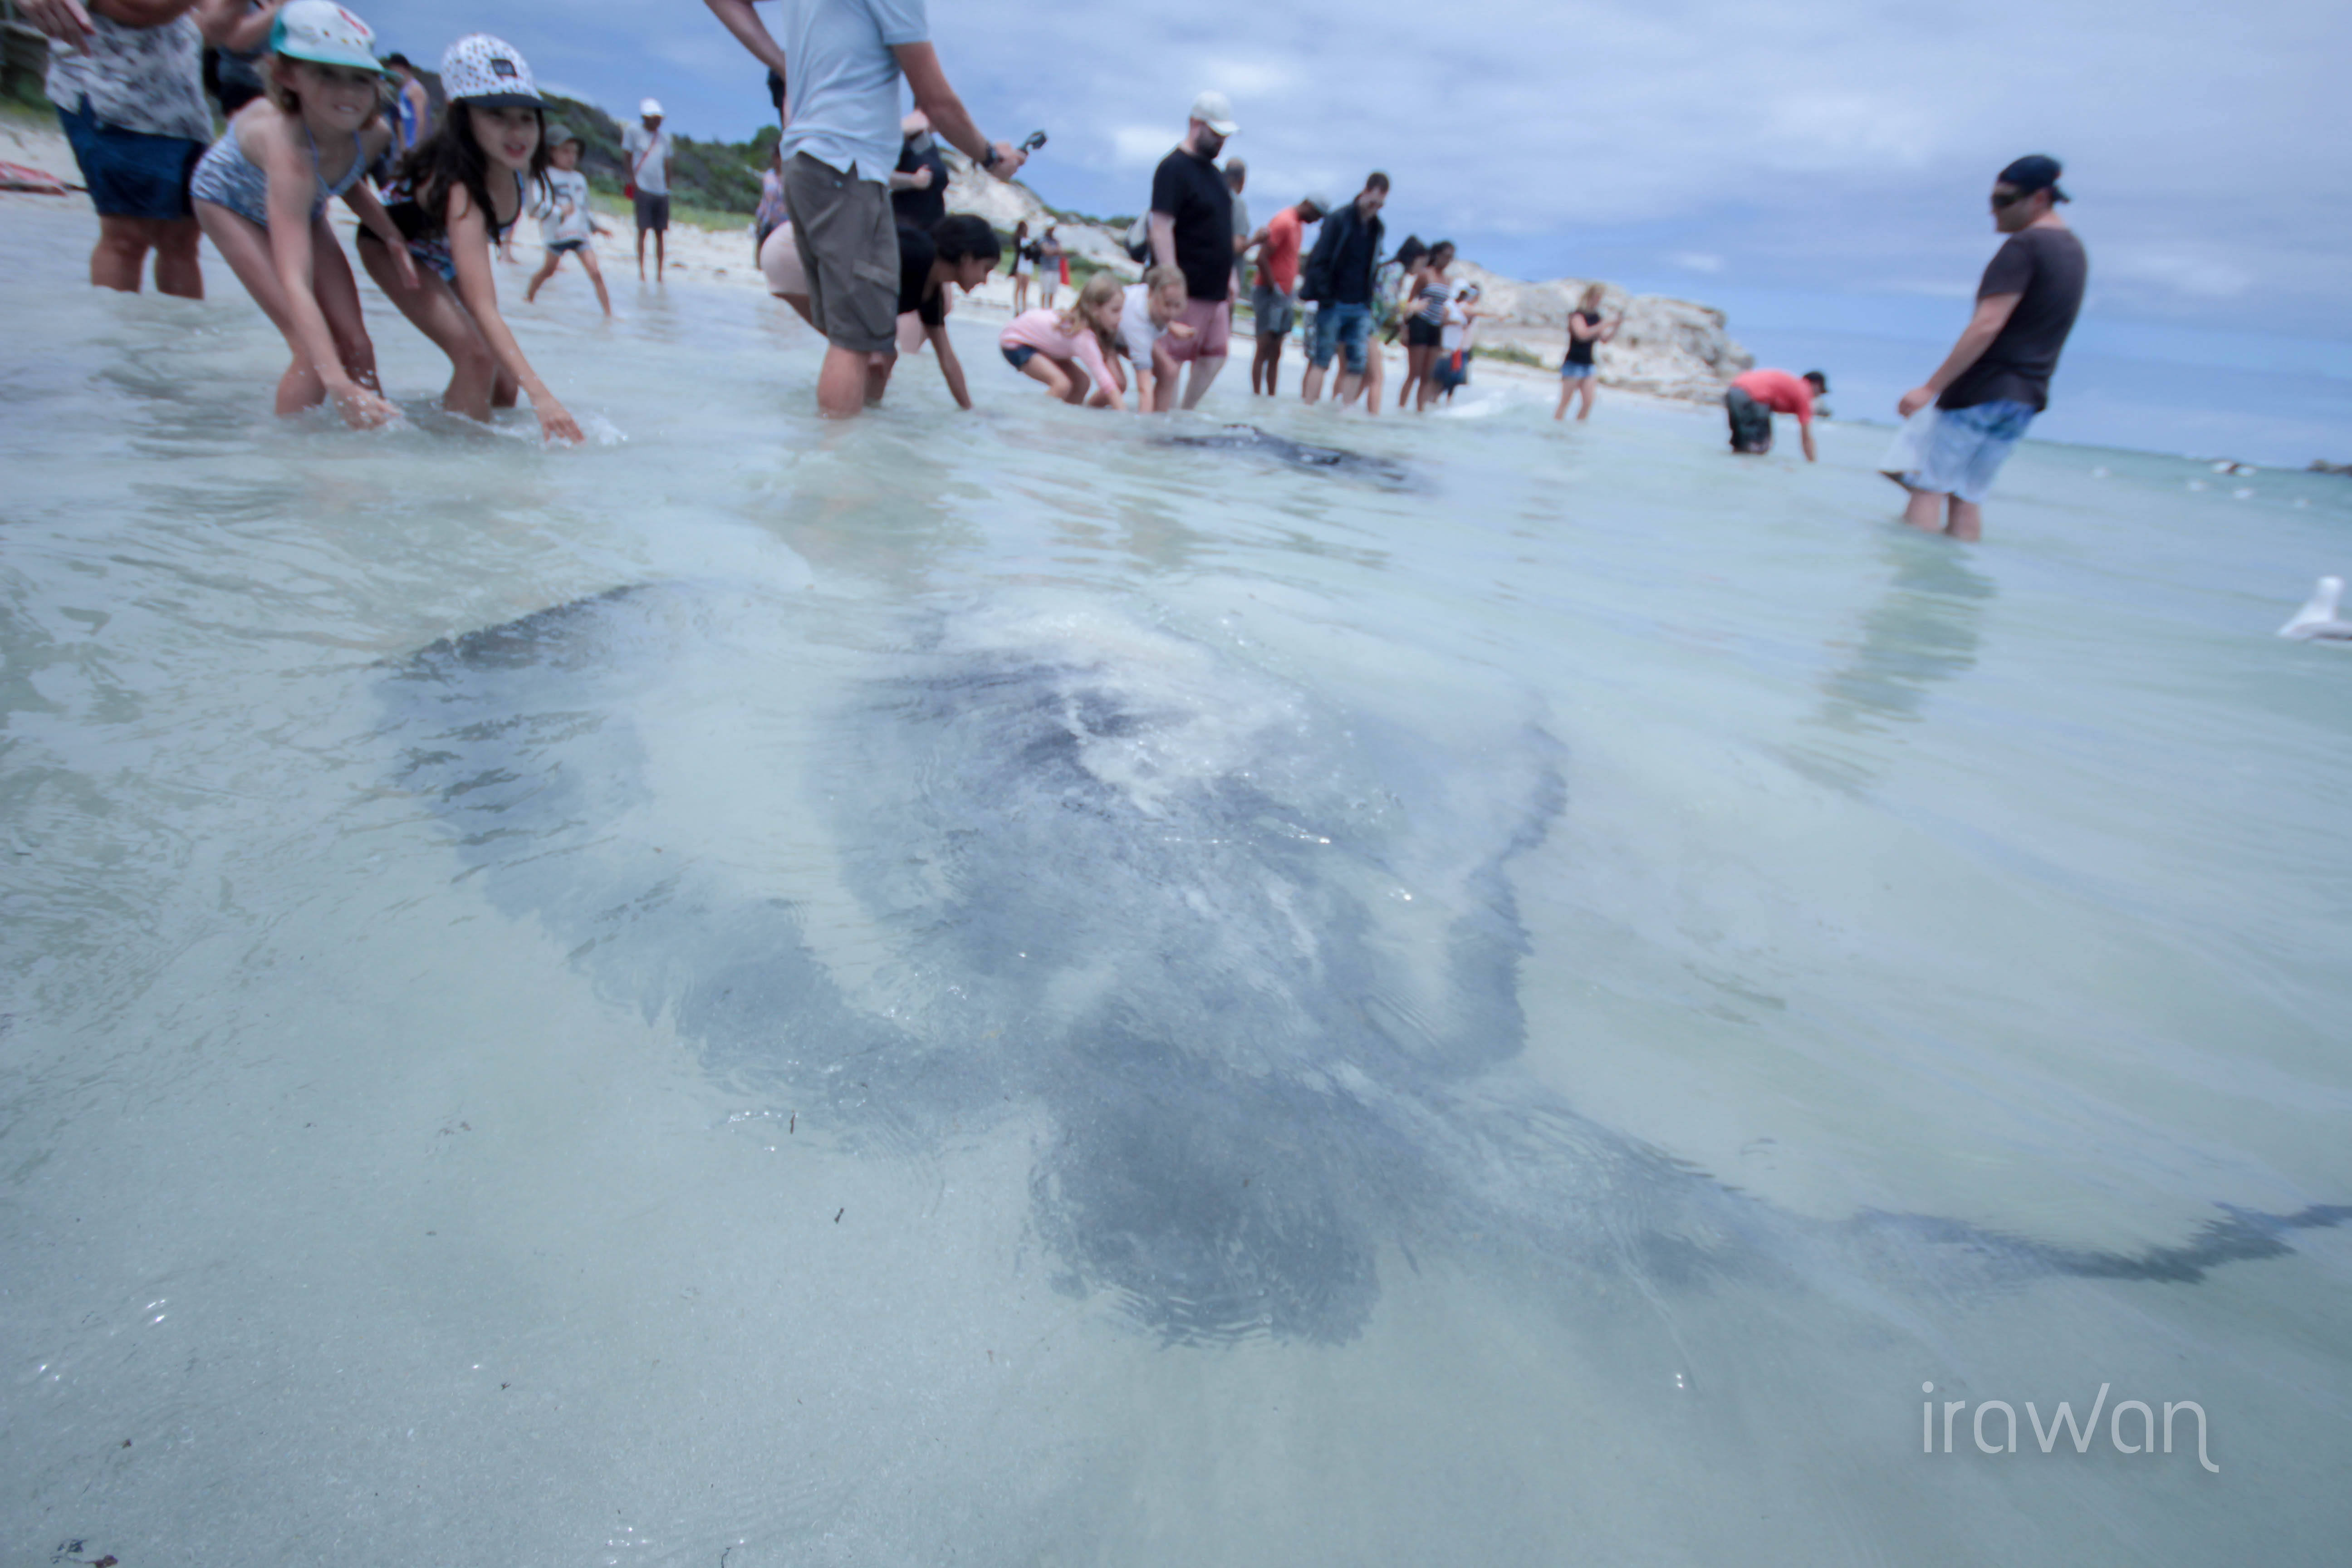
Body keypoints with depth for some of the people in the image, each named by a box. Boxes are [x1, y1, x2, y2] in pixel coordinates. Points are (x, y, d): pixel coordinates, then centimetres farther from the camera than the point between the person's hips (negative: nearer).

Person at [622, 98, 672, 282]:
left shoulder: (664, 136, 13)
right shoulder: (633, 132, 0)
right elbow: (627, 156, 1)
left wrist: (668, 187, 13)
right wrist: (632, 179, -5)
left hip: (661, 190, 4)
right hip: (643, 188, -4)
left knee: (661, 232, 3)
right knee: (643, 230, -6)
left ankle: (659, 274, 7)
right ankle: (641, 272, -2)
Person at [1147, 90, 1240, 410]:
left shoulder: (1213, 171, 18)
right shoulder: (1174, 168, -10)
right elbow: (1161, 228, -18)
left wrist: (1229, 274, 21)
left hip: (1215, 289, 9)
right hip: (1186, 288, -9)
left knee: (1216, 356, 11)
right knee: (1172, 360, -5)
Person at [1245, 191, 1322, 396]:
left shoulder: (1298, 223, 13)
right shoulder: (1284, 223, -14)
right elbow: (1262, 258, -20)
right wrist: (1274, 288, -16)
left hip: (1286, 295, 9)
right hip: (1271, 294, -9)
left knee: (1276, 353, 8)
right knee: (1264, 349, -9)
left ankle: (1272, 397, 10)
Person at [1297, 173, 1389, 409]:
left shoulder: (1376, 227, 12)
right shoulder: (1339, 220, -5)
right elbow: (1318, 261, -9)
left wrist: (1369, 301, 9)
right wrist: (1325, 297, -15)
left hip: (1361, 308, 5)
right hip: (1334, 305, -5)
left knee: (1357, 364, 0)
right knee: (1321, 361, -3)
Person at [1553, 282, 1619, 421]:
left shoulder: (1596, 317, 11)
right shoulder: (1577, 315, -11)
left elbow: (1604, 339, 15)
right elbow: (1583, 334, -28)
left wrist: (1617, 326, 1)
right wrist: (1605, 325, -26)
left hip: (1588, 365, 8)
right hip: (1573, 364, -7)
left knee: (1588, 402, 0)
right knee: (1565, 403, -4)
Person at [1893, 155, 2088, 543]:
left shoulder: (2022, 247, -11)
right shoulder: (2074, 252, 18)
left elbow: (1987, 326, -21)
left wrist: (1931, 387, -22)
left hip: (1982, 392, -9)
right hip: (2027, 397, 9)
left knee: (1929, 487, -9)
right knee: (1967, 497, 10)